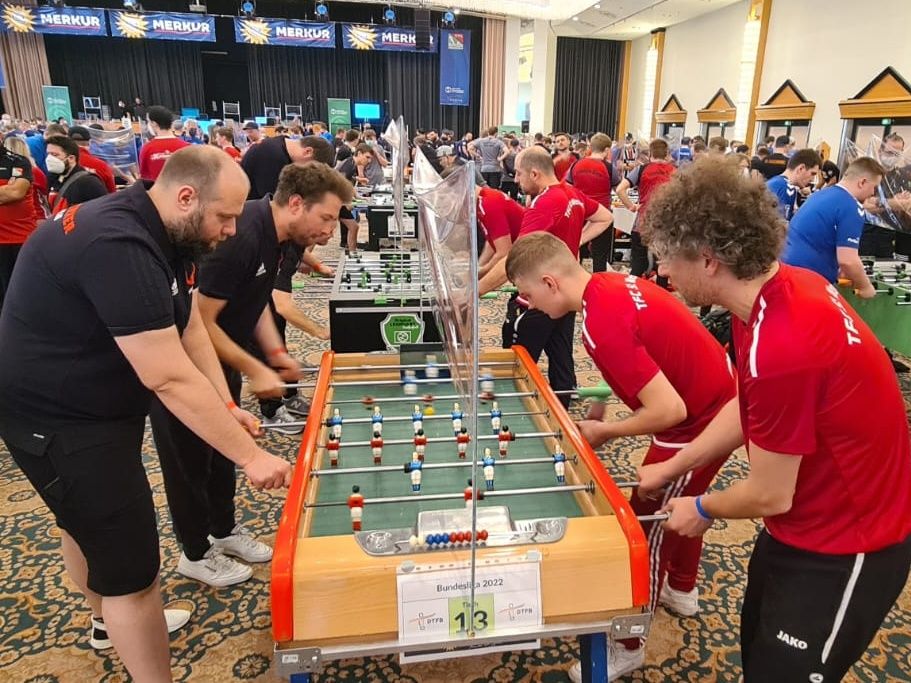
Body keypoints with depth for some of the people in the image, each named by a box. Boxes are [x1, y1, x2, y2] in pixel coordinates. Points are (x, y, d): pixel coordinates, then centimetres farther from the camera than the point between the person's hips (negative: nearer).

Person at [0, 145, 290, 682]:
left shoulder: (161, 232, -1)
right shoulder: (118, 246, -33)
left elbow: (190, 328, 0)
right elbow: (170, 378, -35)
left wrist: (228, 407, -11)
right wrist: (250, 455, -29)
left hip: (92, 402, 11)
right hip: (58, 417, -10)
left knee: (88, 518, 29)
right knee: (131, 562, -6)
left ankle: (112, 620, 53)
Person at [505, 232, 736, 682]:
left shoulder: (600, 327, -30)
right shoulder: (614, 282, -2)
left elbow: (669, 410, -30)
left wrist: (603, 432, -15)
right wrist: (609, 398, 6)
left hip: (698, 423, -9)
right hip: (719, 401, 10)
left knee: (646, 527, 4)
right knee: (682, 504, 29)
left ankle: (628, 646, 24)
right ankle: (682, 589, 54)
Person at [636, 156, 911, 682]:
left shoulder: (782, 348, -36)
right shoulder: (783, 288, -8)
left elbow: (769, 496, -23)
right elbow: (747, 409, 4)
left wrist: (702, 509, -3)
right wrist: (671, 469, 8)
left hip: (845, 545, -8)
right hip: (811, 520, 8)